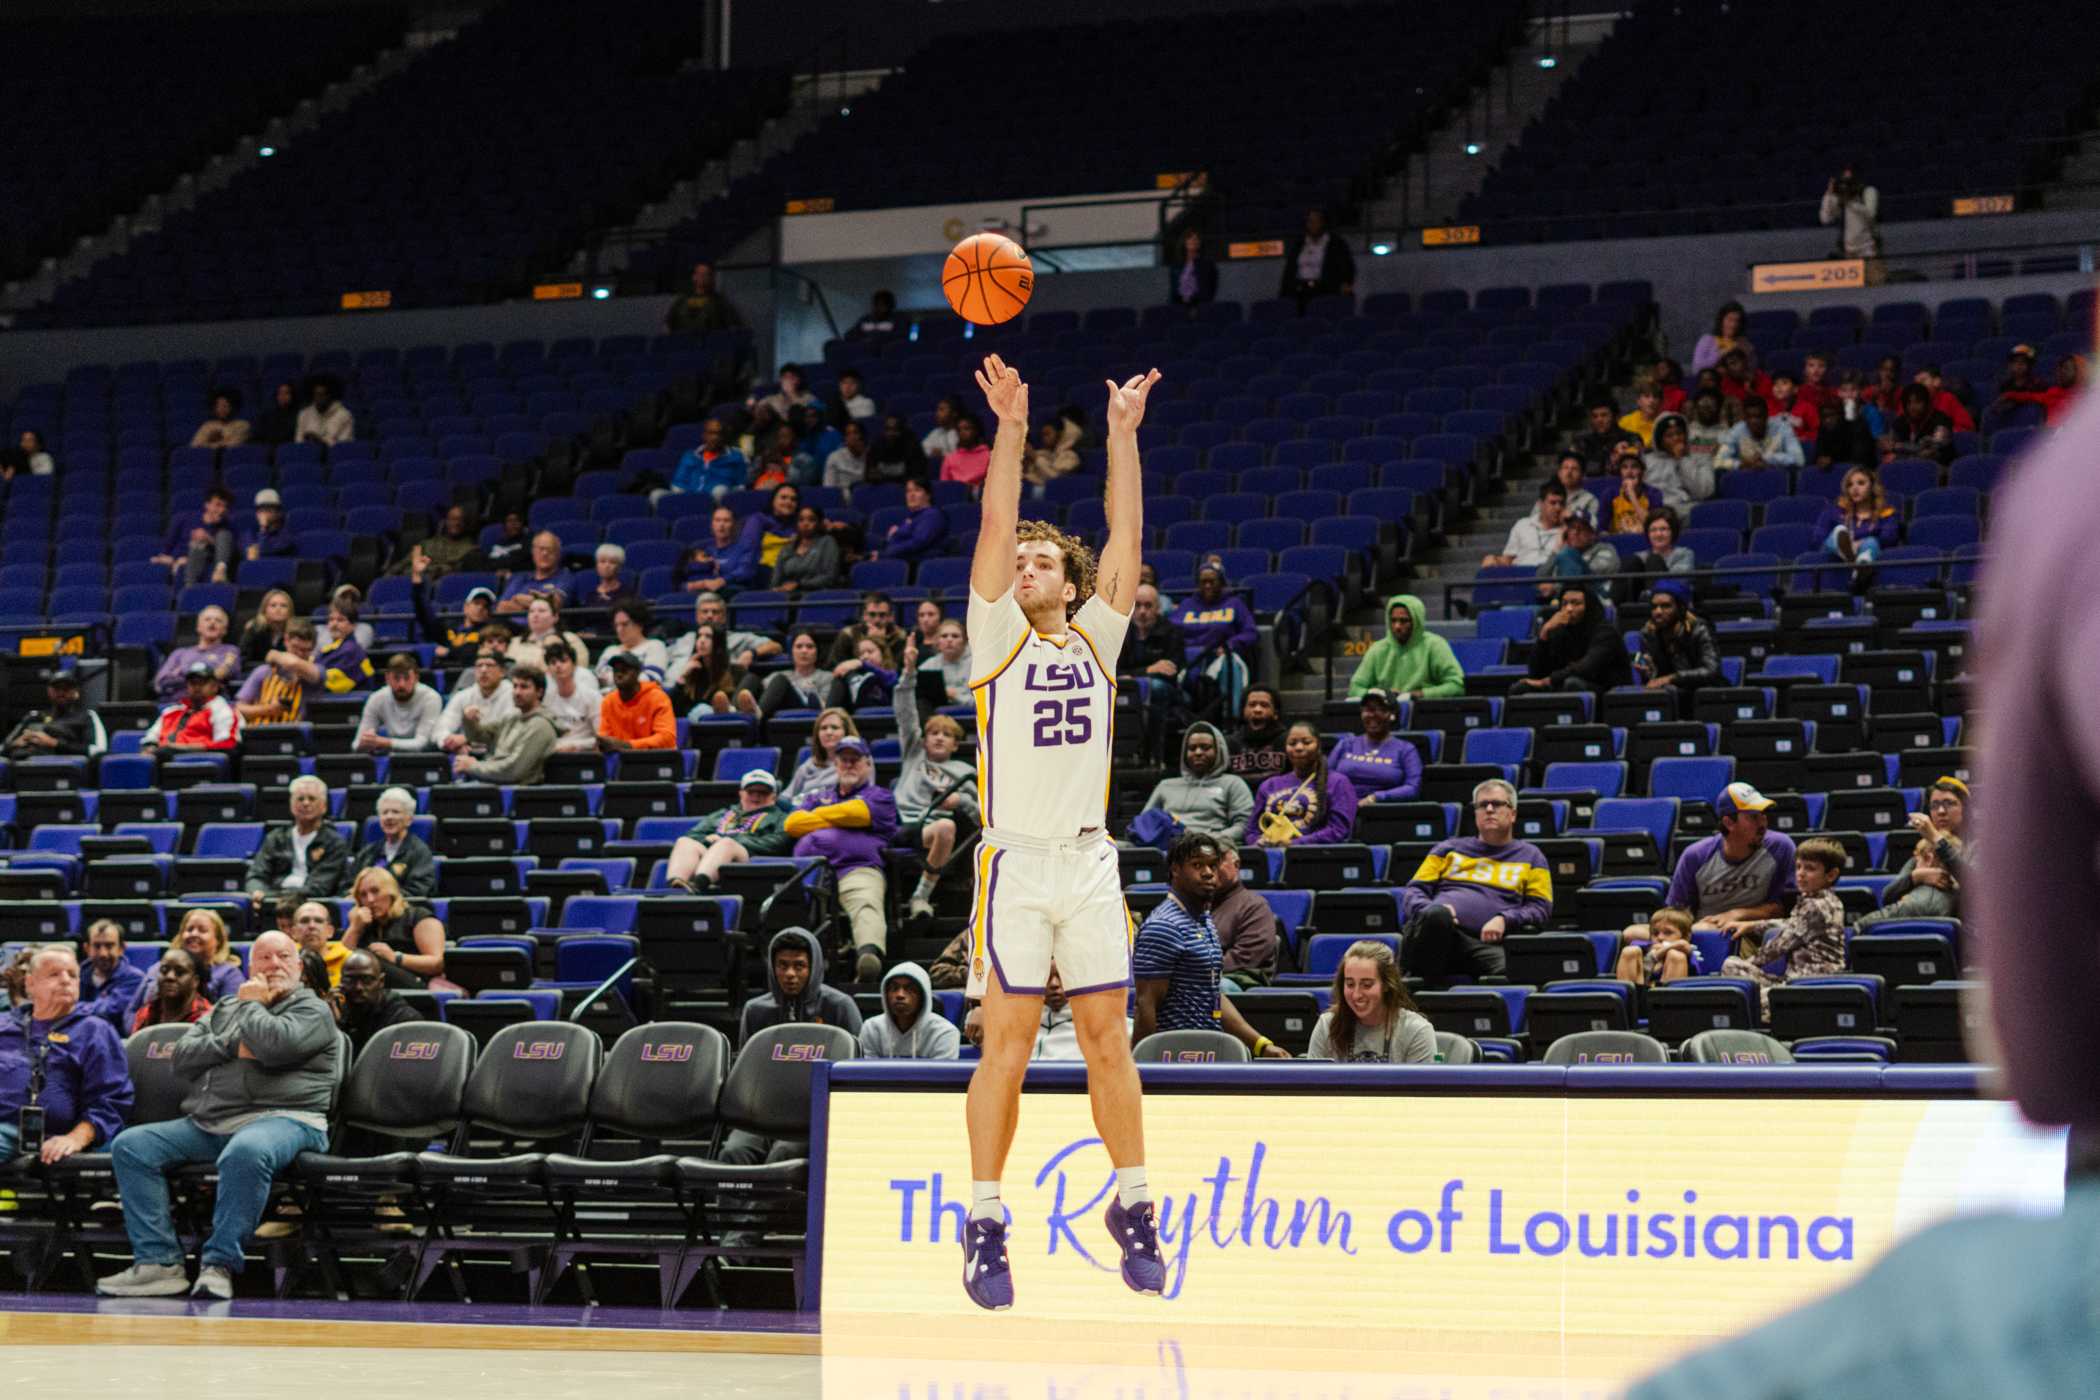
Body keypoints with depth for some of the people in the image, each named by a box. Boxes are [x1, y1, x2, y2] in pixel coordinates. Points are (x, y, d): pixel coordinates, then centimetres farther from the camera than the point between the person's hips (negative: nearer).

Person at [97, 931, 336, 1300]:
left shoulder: (313, 1010, 8)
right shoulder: (223, 1010, 27)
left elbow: (276, 1045, -14)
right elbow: (183, 1057, 13)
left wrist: (252, 1006, 2)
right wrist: (233, 1046, -1)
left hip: (281, 1117, -6)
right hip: (207, 1124, 6)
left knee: (245, 1152, -41)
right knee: (130, 1146, -11)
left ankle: (219, 1265, -36)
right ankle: (157, 1262, -20)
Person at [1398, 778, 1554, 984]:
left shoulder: (1530, 856, 28)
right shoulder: (1449, 849, 31)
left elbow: (1541, 907, 17)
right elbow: (1414, 890, 22)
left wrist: (1504, 921, -4)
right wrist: (1429, 911, -3)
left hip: (1485, 942, -1)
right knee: (1437, 914, -39)